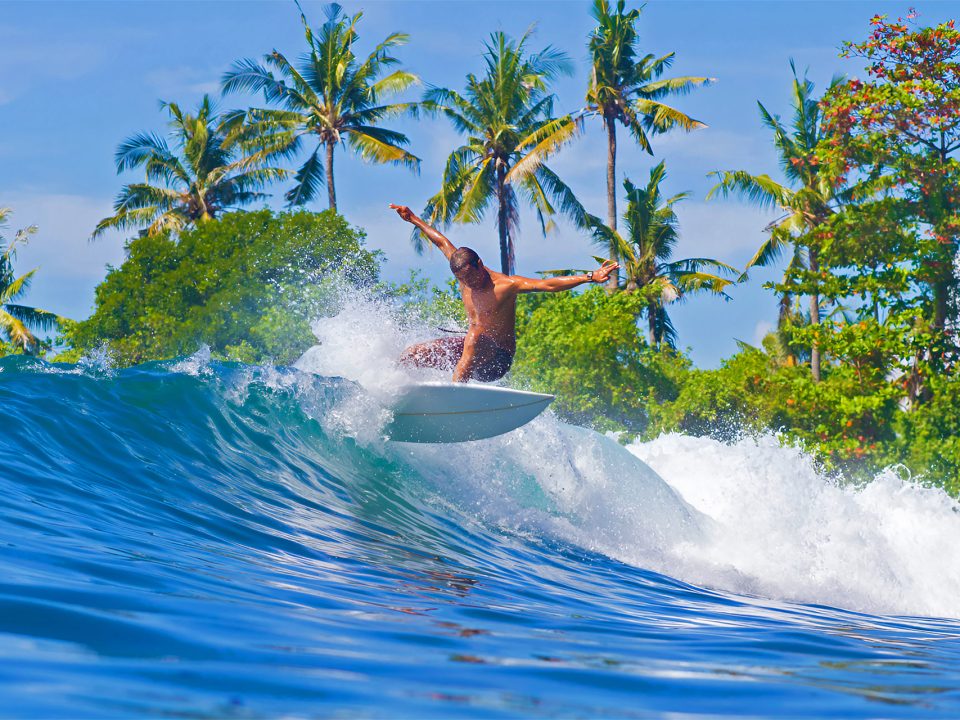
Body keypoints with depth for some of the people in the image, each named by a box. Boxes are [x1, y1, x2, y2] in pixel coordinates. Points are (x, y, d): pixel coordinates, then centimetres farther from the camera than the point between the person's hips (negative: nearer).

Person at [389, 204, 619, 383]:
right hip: (470, 350, 7)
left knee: (475, 336, -41)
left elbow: (547, 285, -28)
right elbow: (442, 242, 16)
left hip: (497, 358, -7)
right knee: (410, 355, -1)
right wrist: (414, 220, 26)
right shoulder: (464, 274, 0)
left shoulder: (504, 285, -19)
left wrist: (589, 277, -39)